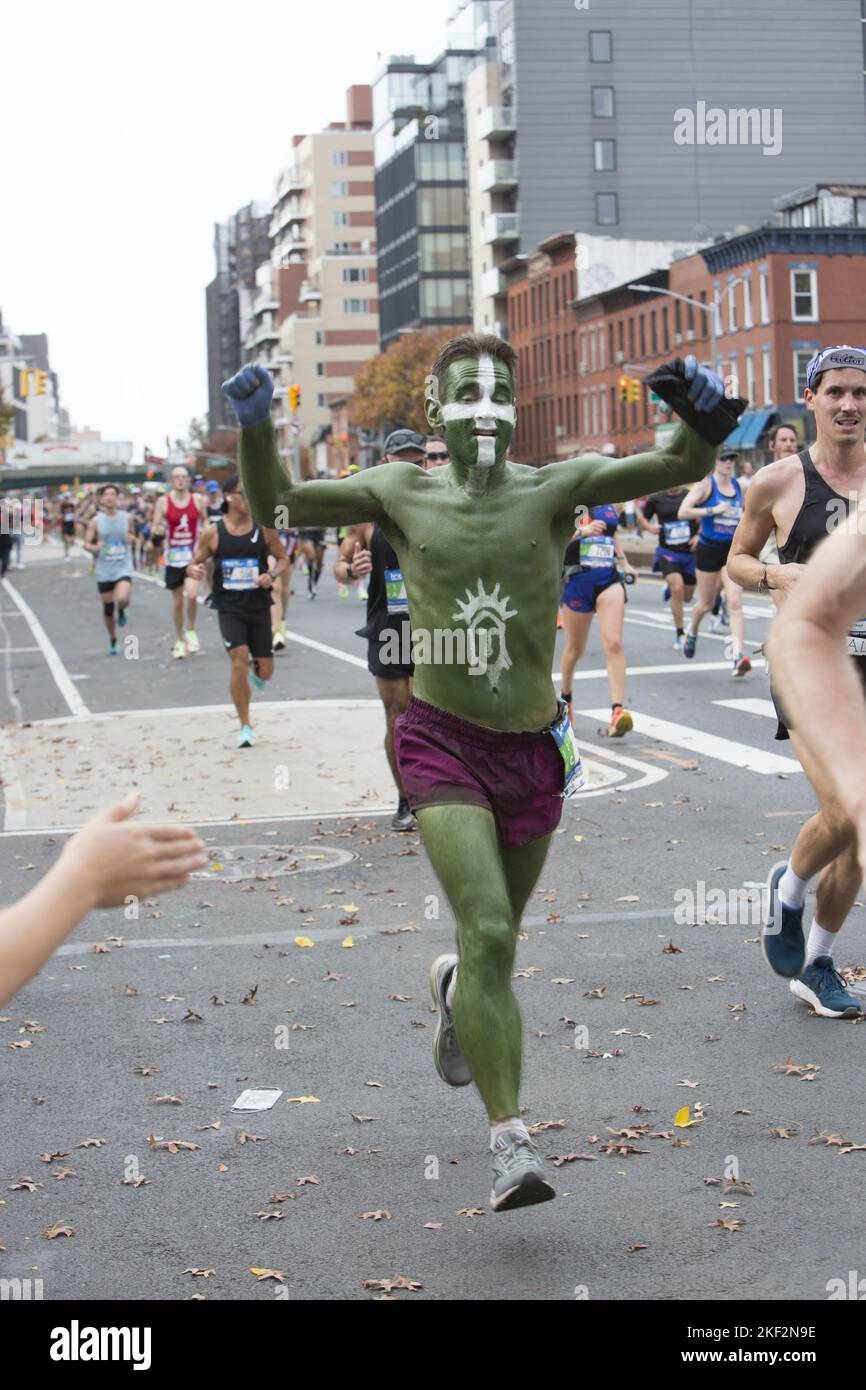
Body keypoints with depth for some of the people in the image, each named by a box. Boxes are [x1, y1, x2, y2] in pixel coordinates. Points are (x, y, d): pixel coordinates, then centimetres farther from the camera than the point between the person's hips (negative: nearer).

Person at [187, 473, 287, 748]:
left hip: (259, 606, 2)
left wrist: (272, 574, -12)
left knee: (265, 670, 4)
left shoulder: (264, 529, -2)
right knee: (239, 661, -18)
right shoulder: (212, 533, -4)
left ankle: (256, 674, 46)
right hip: (229, 608, -2)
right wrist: (195, 571, -19)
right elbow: (195, 564, 5)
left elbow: (282, 558, 9)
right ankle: (245, 726, -2)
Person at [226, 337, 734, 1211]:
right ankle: (510, 1141, -13)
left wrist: (703, 415, -30)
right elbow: (274, 505, 8)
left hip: (532, 750, 2)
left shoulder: (554, 488, -1)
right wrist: (254, 427, -9)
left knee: (497, 943, 16)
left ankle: (452, 987, 54)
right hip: (442, 741, -2)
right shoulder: (402, 492, 3)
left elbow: (678, 468, -10)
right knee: (488, 933, -18)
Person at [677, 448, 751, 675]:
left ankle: (738, 656, -22)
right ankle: (692, 632, 47)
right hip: (708, 549, -3)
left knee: (735, 601, -14)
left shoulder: (739, 486, 9)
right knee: (706, 603, 12)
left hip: (732, 550, 3)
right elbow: (683, 512, -18)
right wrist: (713, 510, -24)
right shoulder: (705, 484, -7)